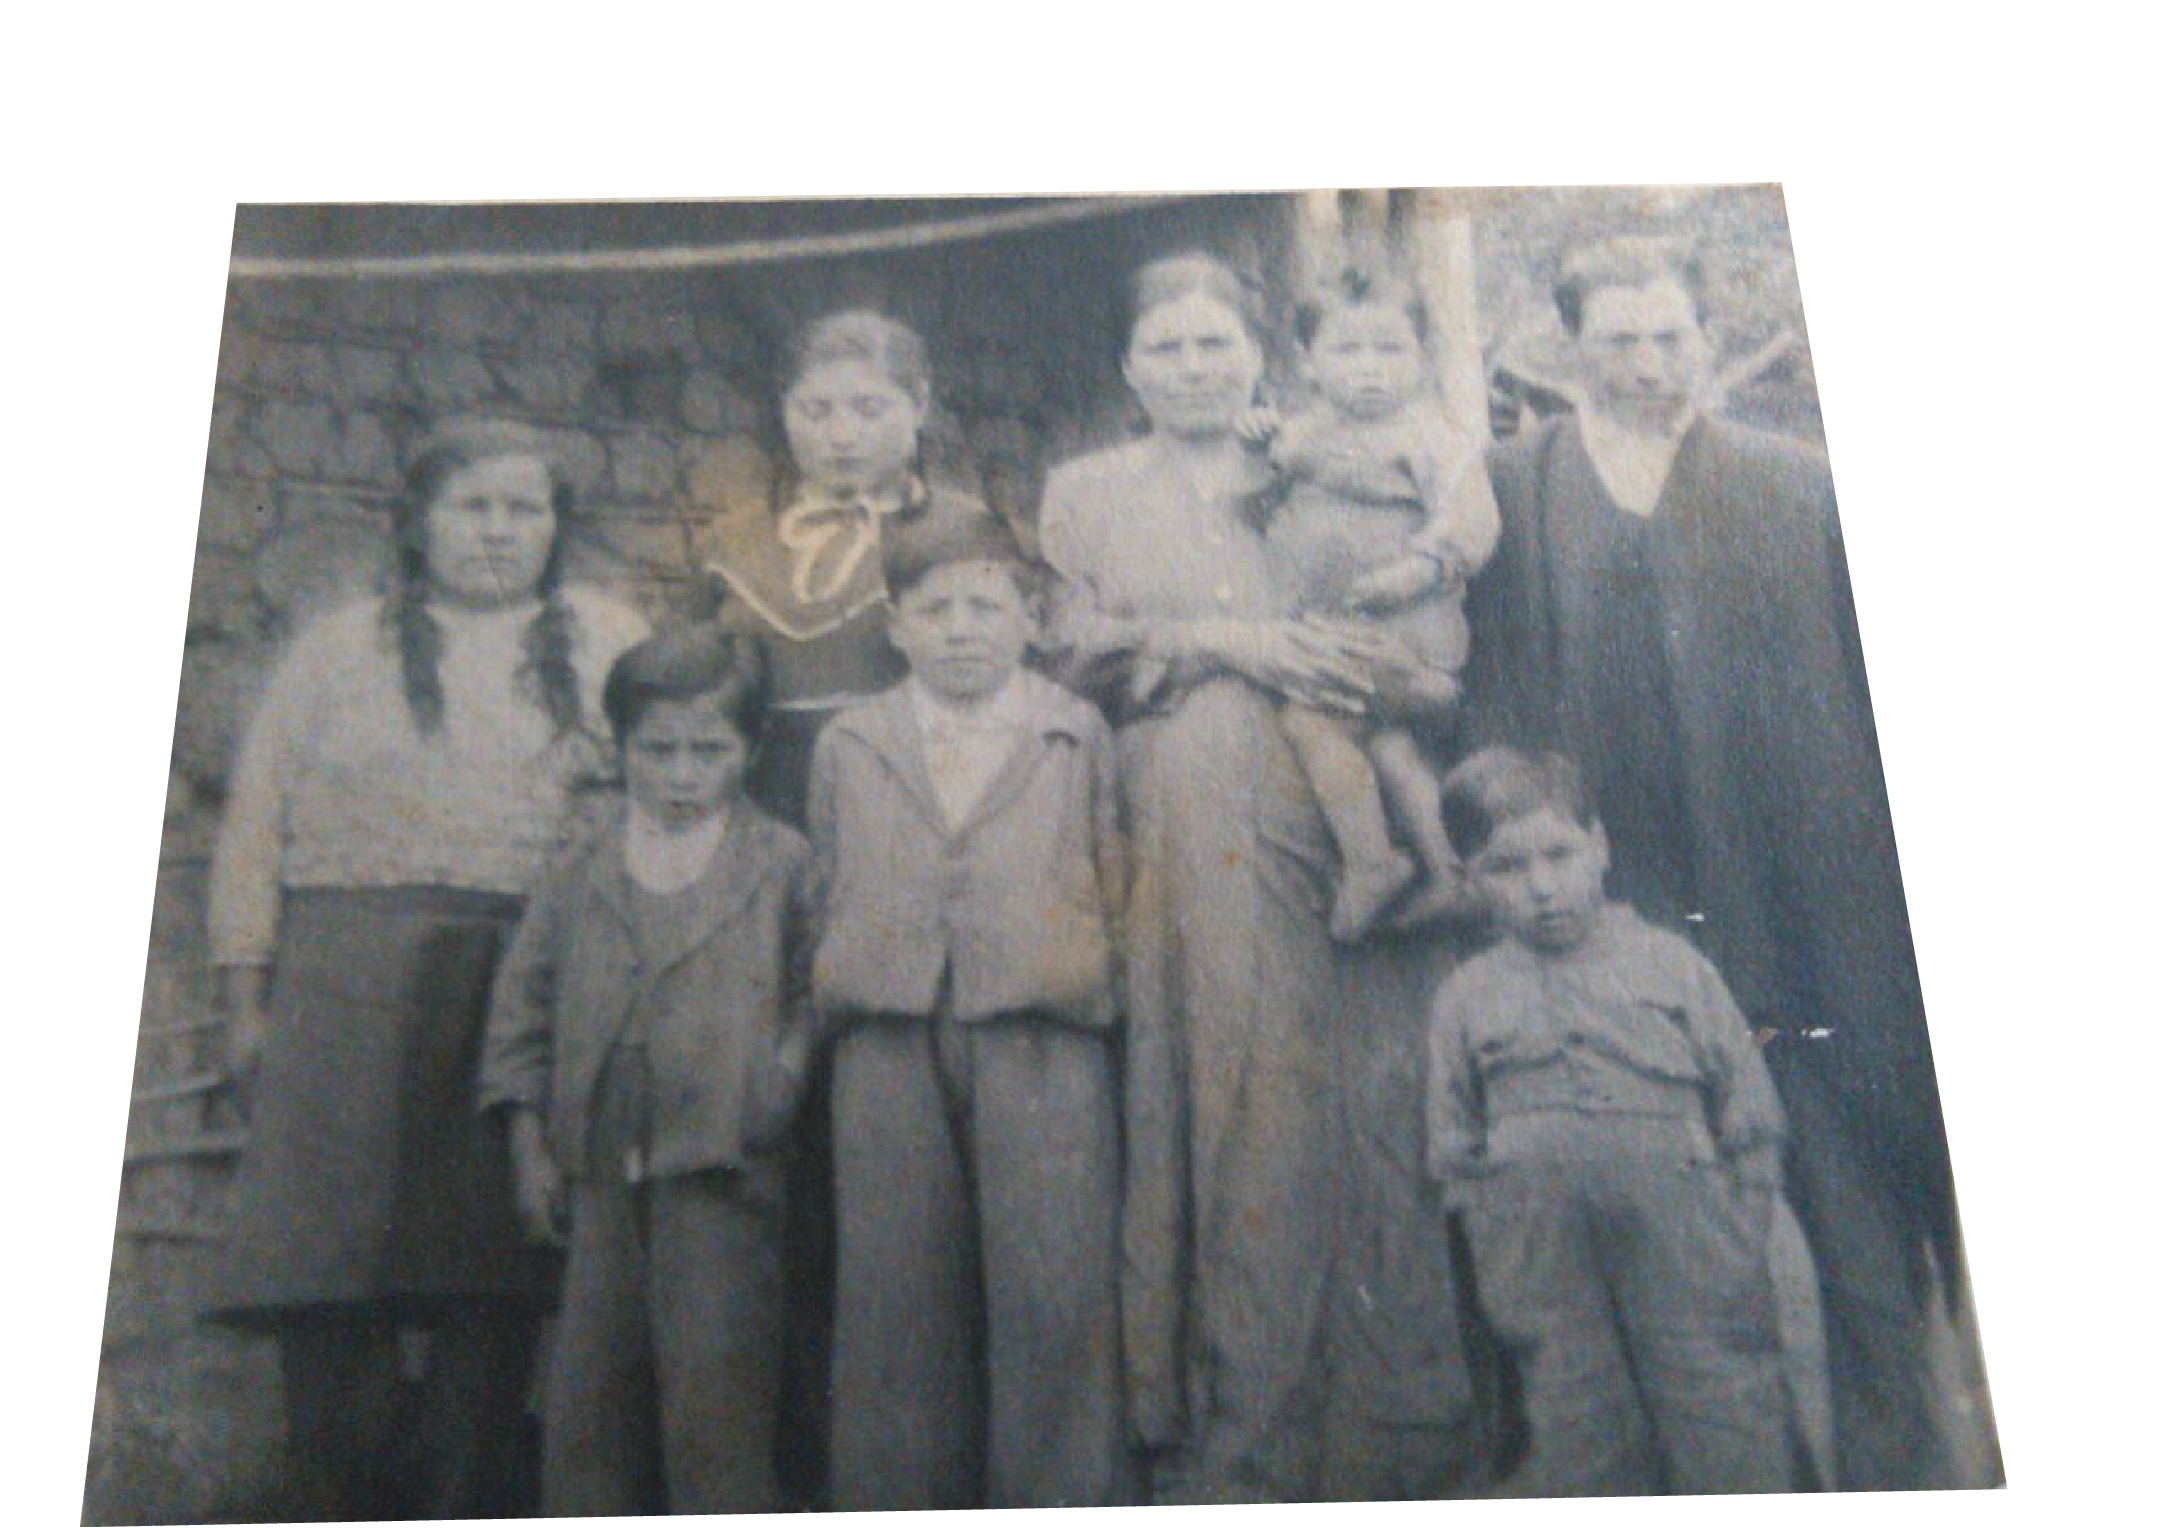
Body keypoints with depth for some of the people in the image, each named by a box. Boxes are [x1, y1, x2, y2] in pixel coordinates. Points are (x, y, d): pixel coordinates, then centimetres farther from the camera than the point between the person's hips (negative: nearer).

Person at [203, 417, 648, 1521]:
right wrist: (246, 1004, 1)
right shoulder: (337, 650, 15)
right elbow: (255, 830, 10)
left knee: (497, 1266, -1)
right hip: (350, 987, 0)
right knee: (331, 1261, -6)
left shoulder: (609, 644, 15)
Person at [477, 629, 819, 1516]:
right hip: (602, 1177, 4)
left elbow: (815, 993, 1)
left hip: (720, 1176, -4)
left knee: (713, 1394, -5)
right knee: (588, 1396, 11)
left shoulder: (782, 864, 1)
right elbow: (523, 1008, 12)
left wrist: (779, 1087, -12)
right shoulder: (583, 877, 10)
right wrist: (529, 1144, 7)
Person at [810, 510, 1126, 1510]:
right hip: (890, 1042, 2)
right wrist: (840, 983, 11)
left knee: (1053, 1287, -6)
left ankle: (1056, 1504, 3)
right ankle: (900, 1504, 11)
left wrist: (1089, 973, 0)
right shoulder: (847, 746, 19)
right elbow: (830, 894, 21)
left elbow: (1116, 885, 12)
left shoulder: (1080, 732, 14)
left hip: (1041, 1029, -1)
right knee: (896, 1289, 2)